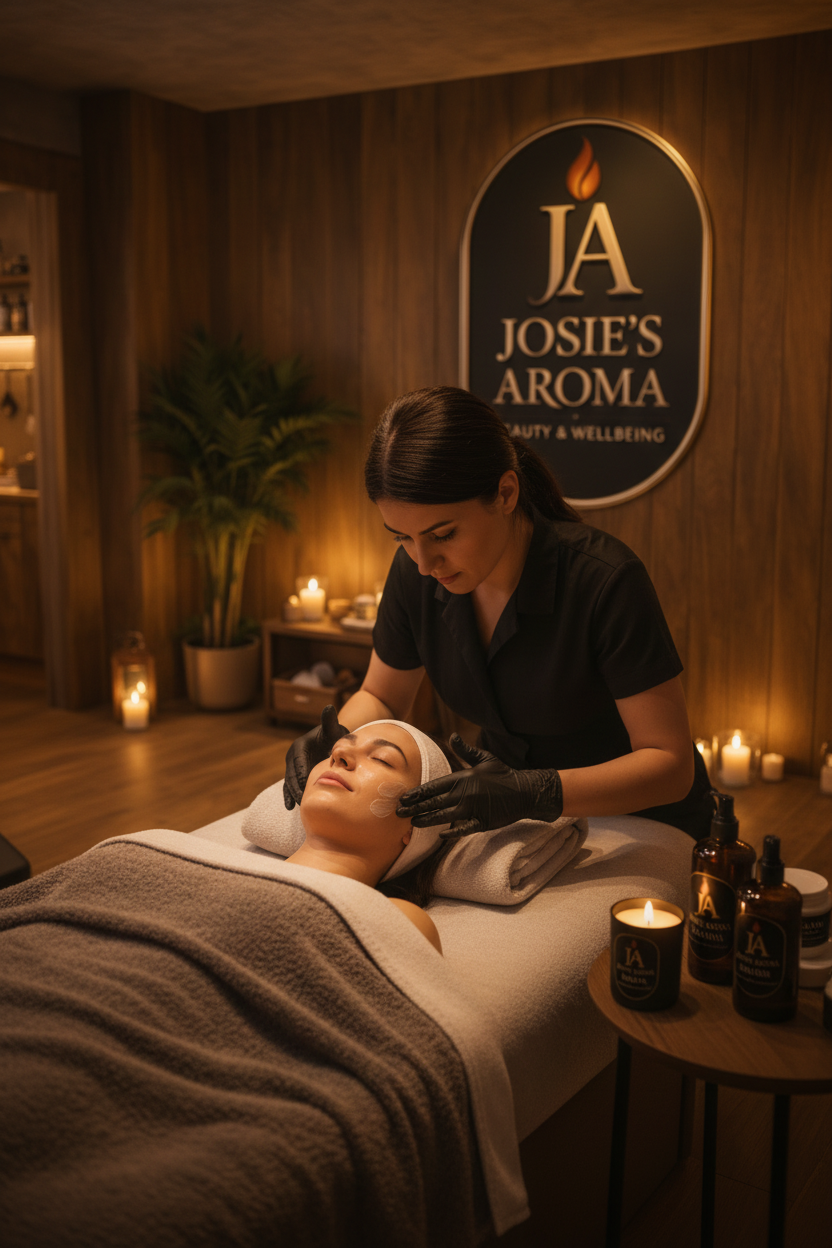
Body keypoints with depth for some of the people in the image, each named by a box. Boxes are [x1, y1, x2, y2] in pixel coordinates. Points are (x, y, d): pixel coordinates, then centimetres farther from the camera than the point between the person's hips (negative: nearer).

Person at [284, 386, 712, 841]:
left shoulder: (603, 580, -27)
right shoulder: (416, 573, -12)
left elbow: (671, 762, -23)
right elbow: (380, 697, 7)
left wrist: (535, 792, -38)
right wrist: (337, 737, -16)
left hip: (641, 819, -3)